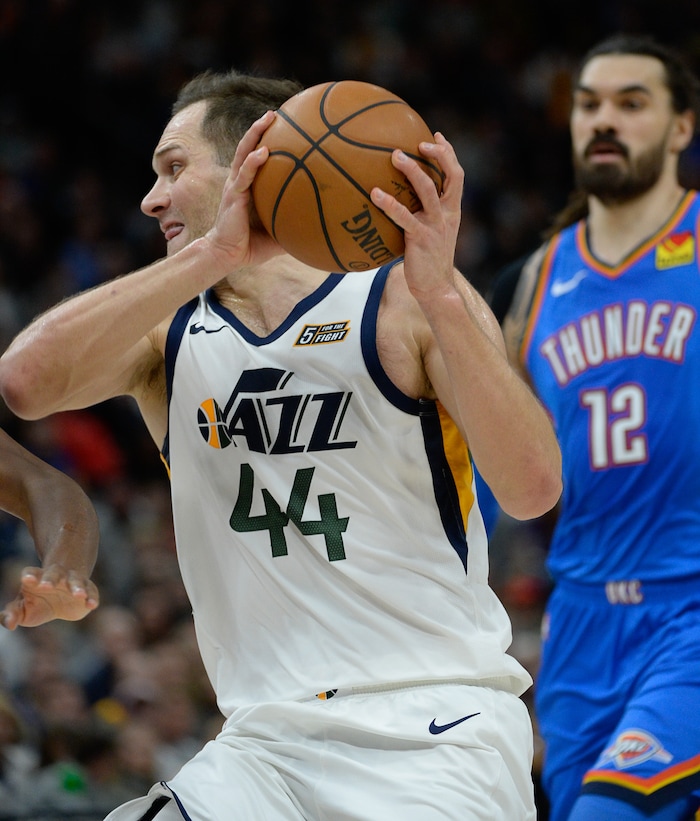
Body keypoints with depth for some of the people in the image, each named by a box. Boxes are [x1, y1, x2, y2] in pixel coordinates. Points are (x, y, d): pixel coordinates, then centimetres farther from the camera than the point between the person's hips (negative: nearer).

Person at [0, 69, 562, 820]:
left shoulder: (404, 301, -1)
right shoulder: (168, 330, 10)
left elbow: (532, 490, -14)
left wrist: (439, 295, -23)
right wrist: (211, 256, -17)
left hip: (438, 734, -4)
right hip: (267, 742, 4)